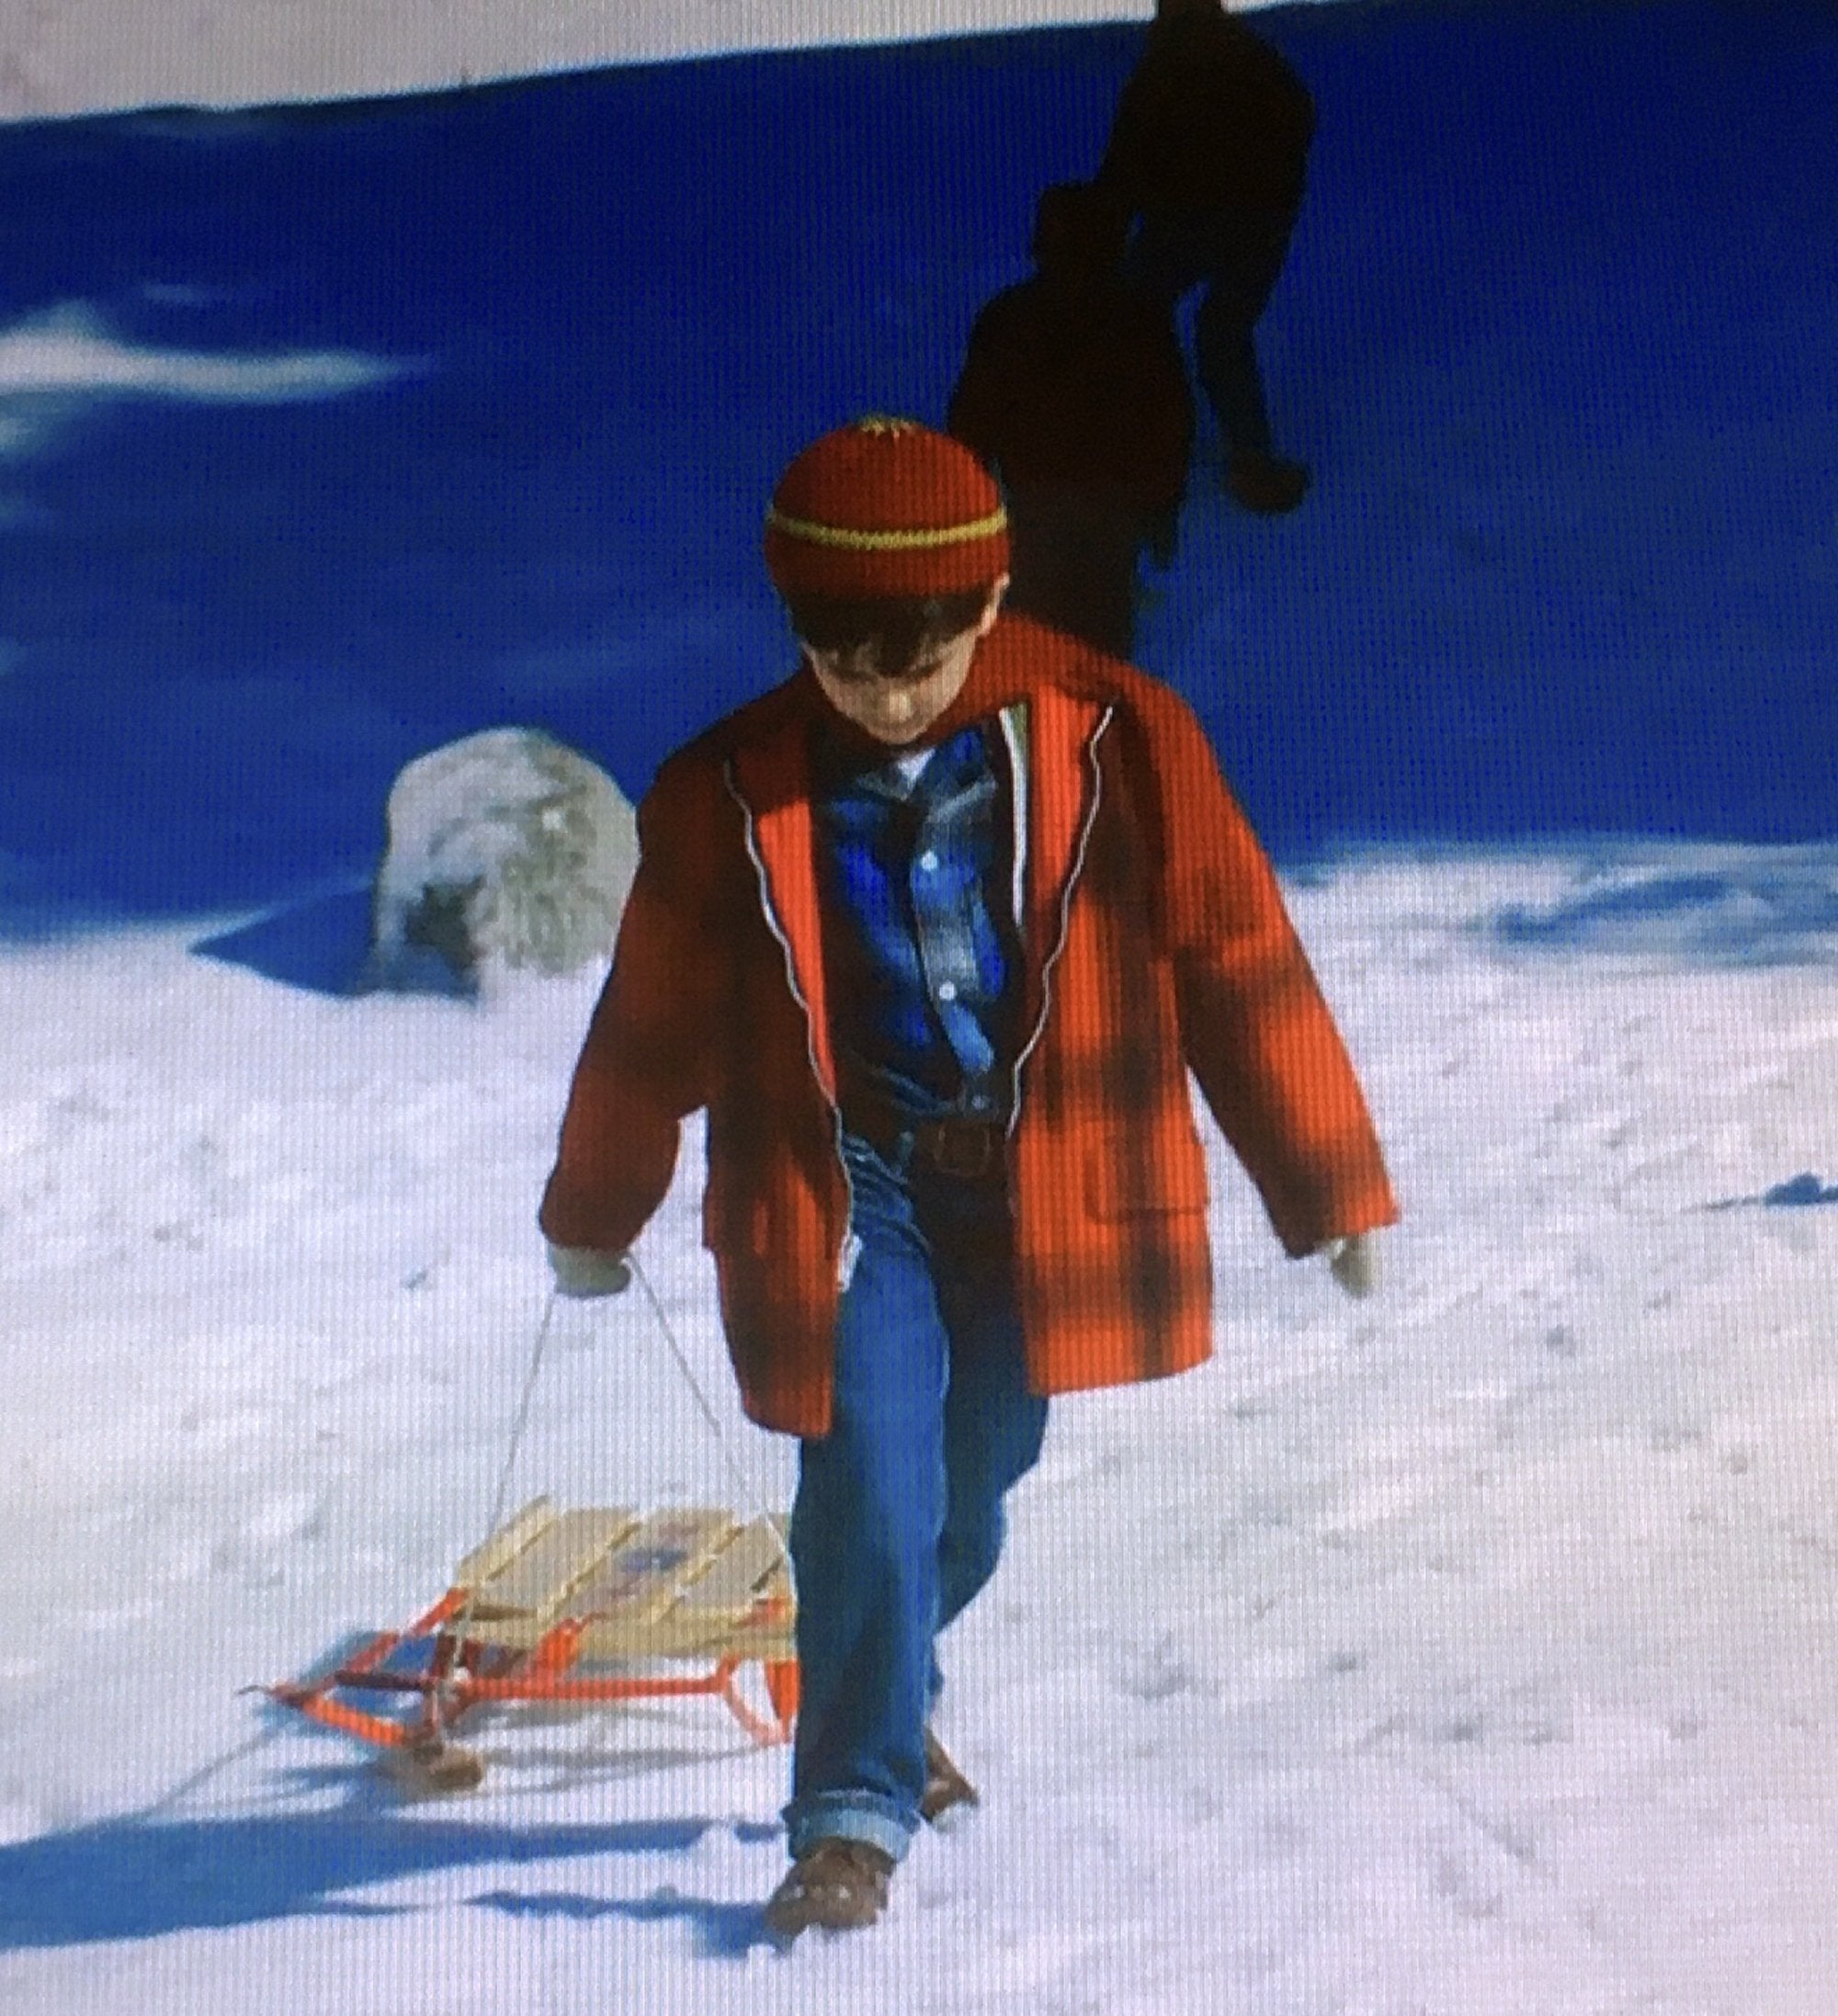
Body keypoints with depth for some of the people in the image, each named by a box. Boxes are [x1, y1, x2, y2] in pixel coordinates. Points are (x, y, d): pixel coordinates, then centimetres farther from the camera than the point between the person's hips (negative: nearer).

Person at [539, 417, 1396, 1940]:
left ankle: (880, 1695, 46)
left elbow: (1241, 959, -4)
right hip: (851, 1192, -1)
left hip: (1044, 1185, 1)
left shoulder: (1117, 741, -12)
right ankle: (854, 1812, 3)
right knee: (873, 1492, -15)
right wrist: (593, 1214, 16)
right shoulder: (730, 796, -10)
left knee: (967, 1495, 15)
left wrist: (1329, 1184, 2)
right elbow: (654, 1021, 4)